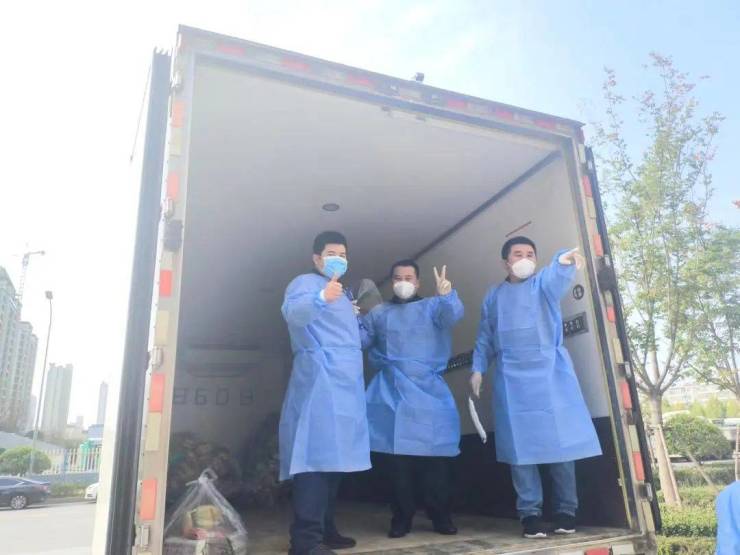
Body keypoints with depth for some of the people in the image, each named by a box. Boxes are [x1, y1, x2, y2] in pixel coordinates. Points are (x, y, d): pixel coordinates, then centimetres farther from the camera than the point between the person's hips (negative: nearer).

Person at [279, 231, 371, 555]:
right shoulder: (306, 283, -1)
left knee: (334, 456, 10)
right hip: (319, 382, -9)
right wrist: (321, 298, -41)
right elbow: (293, 312, -24)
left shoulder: (341, 293, 28)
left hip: (345, 385, 9)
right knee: (317, 455, -14)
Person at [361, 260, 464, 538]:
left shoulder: (433, 306, 9)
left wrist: (447, 294, -32)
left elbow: (453, 315, -11)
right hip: (391, 392, 2)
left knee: (434, 456, 1)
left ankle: (440, 516, 15)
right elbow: (360, 338, 14)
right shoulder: (378, 313, 17)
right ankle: (401, 517, 15)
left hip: (427, 390, -1)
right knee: (396, 456, 3)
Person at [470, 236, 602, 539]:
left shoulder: (542, 283, 7)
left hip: (550, 372, -1)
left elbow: (556, 280, -18)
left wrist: (564, 261, -41)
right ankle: (530, 512, 12)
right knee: (520, 446, 2)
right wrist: (478, 368, 5)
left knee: (560, 439, 0)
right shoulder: (494, 296, 15)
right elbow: (485, 338, 17)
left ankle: (566, 510, 15)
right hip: (512, 378, 2)